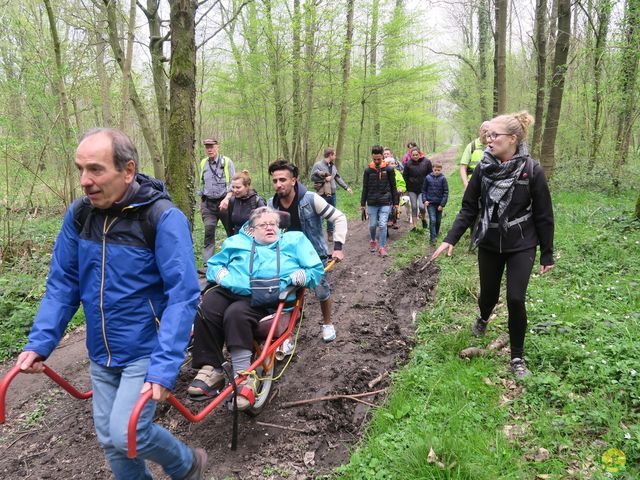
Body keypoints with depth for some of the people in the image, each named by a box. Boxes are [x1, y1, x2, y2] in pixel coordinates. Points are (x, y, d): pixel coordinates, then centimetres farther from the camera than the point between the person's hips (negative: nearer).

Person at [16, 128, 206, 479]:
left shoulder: (164, 217, -20)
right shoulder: (78, 213, -3)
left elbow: (182, 296, -23)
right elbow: (62, 283, 5)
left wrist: (164, 368, -29)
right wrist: (40, 342, -5)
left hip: (147, 351, -5)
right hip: (101, 354, 6)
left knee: (127, 432, -12)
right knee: (109, 439, 13)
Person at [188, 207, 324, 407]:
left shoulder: (294, 240, 24)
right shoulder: (238, 241, 30)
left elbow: (316, 270, 17)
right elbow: (213, 264, 28)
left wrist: (297, 277, -3)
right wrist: (221, 275, 5)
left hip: (266, 300, -3)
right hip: (231, 292, 3)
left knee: (236, 314, -34)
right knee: (206, 310, -29)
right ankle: (210, 368, -22)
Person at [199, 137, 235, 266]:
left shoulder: (226, 162, -2)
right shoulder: (203, 163, 11)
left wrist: (227, 199, -19)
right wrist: (202, 202, 17)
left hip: (223, 202, -3)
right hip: (208, 204, 3)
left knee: (231, 231, 6)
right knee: (209, 232, -6)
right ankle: (207, 264, -6)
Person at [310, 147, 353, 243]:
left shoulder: (333, 166, 10)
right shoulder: (318, 165, -9)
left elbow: (338, 178, 18)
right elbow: (312, 177, -12)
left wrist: (346, 187, 17)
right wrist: (324, 179, -14)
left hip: (332, 194, 7)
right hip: (322, 195, -7)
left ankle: (330, 234, 24)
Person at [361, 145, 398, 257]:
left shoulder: (389, 169, -1)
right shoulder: (368, 170, 1)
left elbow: (393, 187, 5)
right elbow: (365, 188, 6)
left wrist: (396, 202, 4)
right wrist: (362, 204, 6)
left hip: (385, 203, -1)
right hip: (372, 203, 1)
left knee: (383, 225, -7)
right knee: (372, 225, 9)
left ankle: (382, 247, 4)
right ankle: (373, 241, 35)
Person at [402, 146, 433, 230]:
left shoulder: (426, 162, -3)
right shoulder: (408, 163, -2)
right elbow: (405, 176, 7)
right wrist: (408, 187, 2)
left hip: (423, 189, -1)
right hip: (412, 190, 1)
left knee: (421, 206, -12)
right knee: (414, 207, 4)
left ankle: (423, 219, 19)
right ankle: (415, 226, 13)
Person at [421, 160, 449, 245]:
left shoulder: (443, 179, -7)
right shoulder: (428, 178, -3)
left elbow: (446, 192, -5)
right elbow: (424, 190, 6)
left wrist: (442, 204, -9)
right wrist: (424, 200, -5)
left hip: (439, 203, 1)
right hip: (430, 203, -1)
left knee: (438, 220, 14)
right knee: (432, 220, -9)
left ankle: (436, 233, 36)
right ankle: (432, 238, -6)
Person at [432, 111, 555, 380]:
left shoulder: (531, 171, -14)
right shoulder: (484, 169, -6)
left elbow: (543, 215, -8)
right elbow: (469, 208, -1)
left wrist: (547, 254, -4)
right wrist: (450, 239, -11)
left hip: (521, 246, -2)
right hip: (489, 244, 3)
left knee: (515, 299, -8)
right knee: (488, 294, 14)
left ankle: (517, 358, 13)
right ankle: (483, 319, 52)